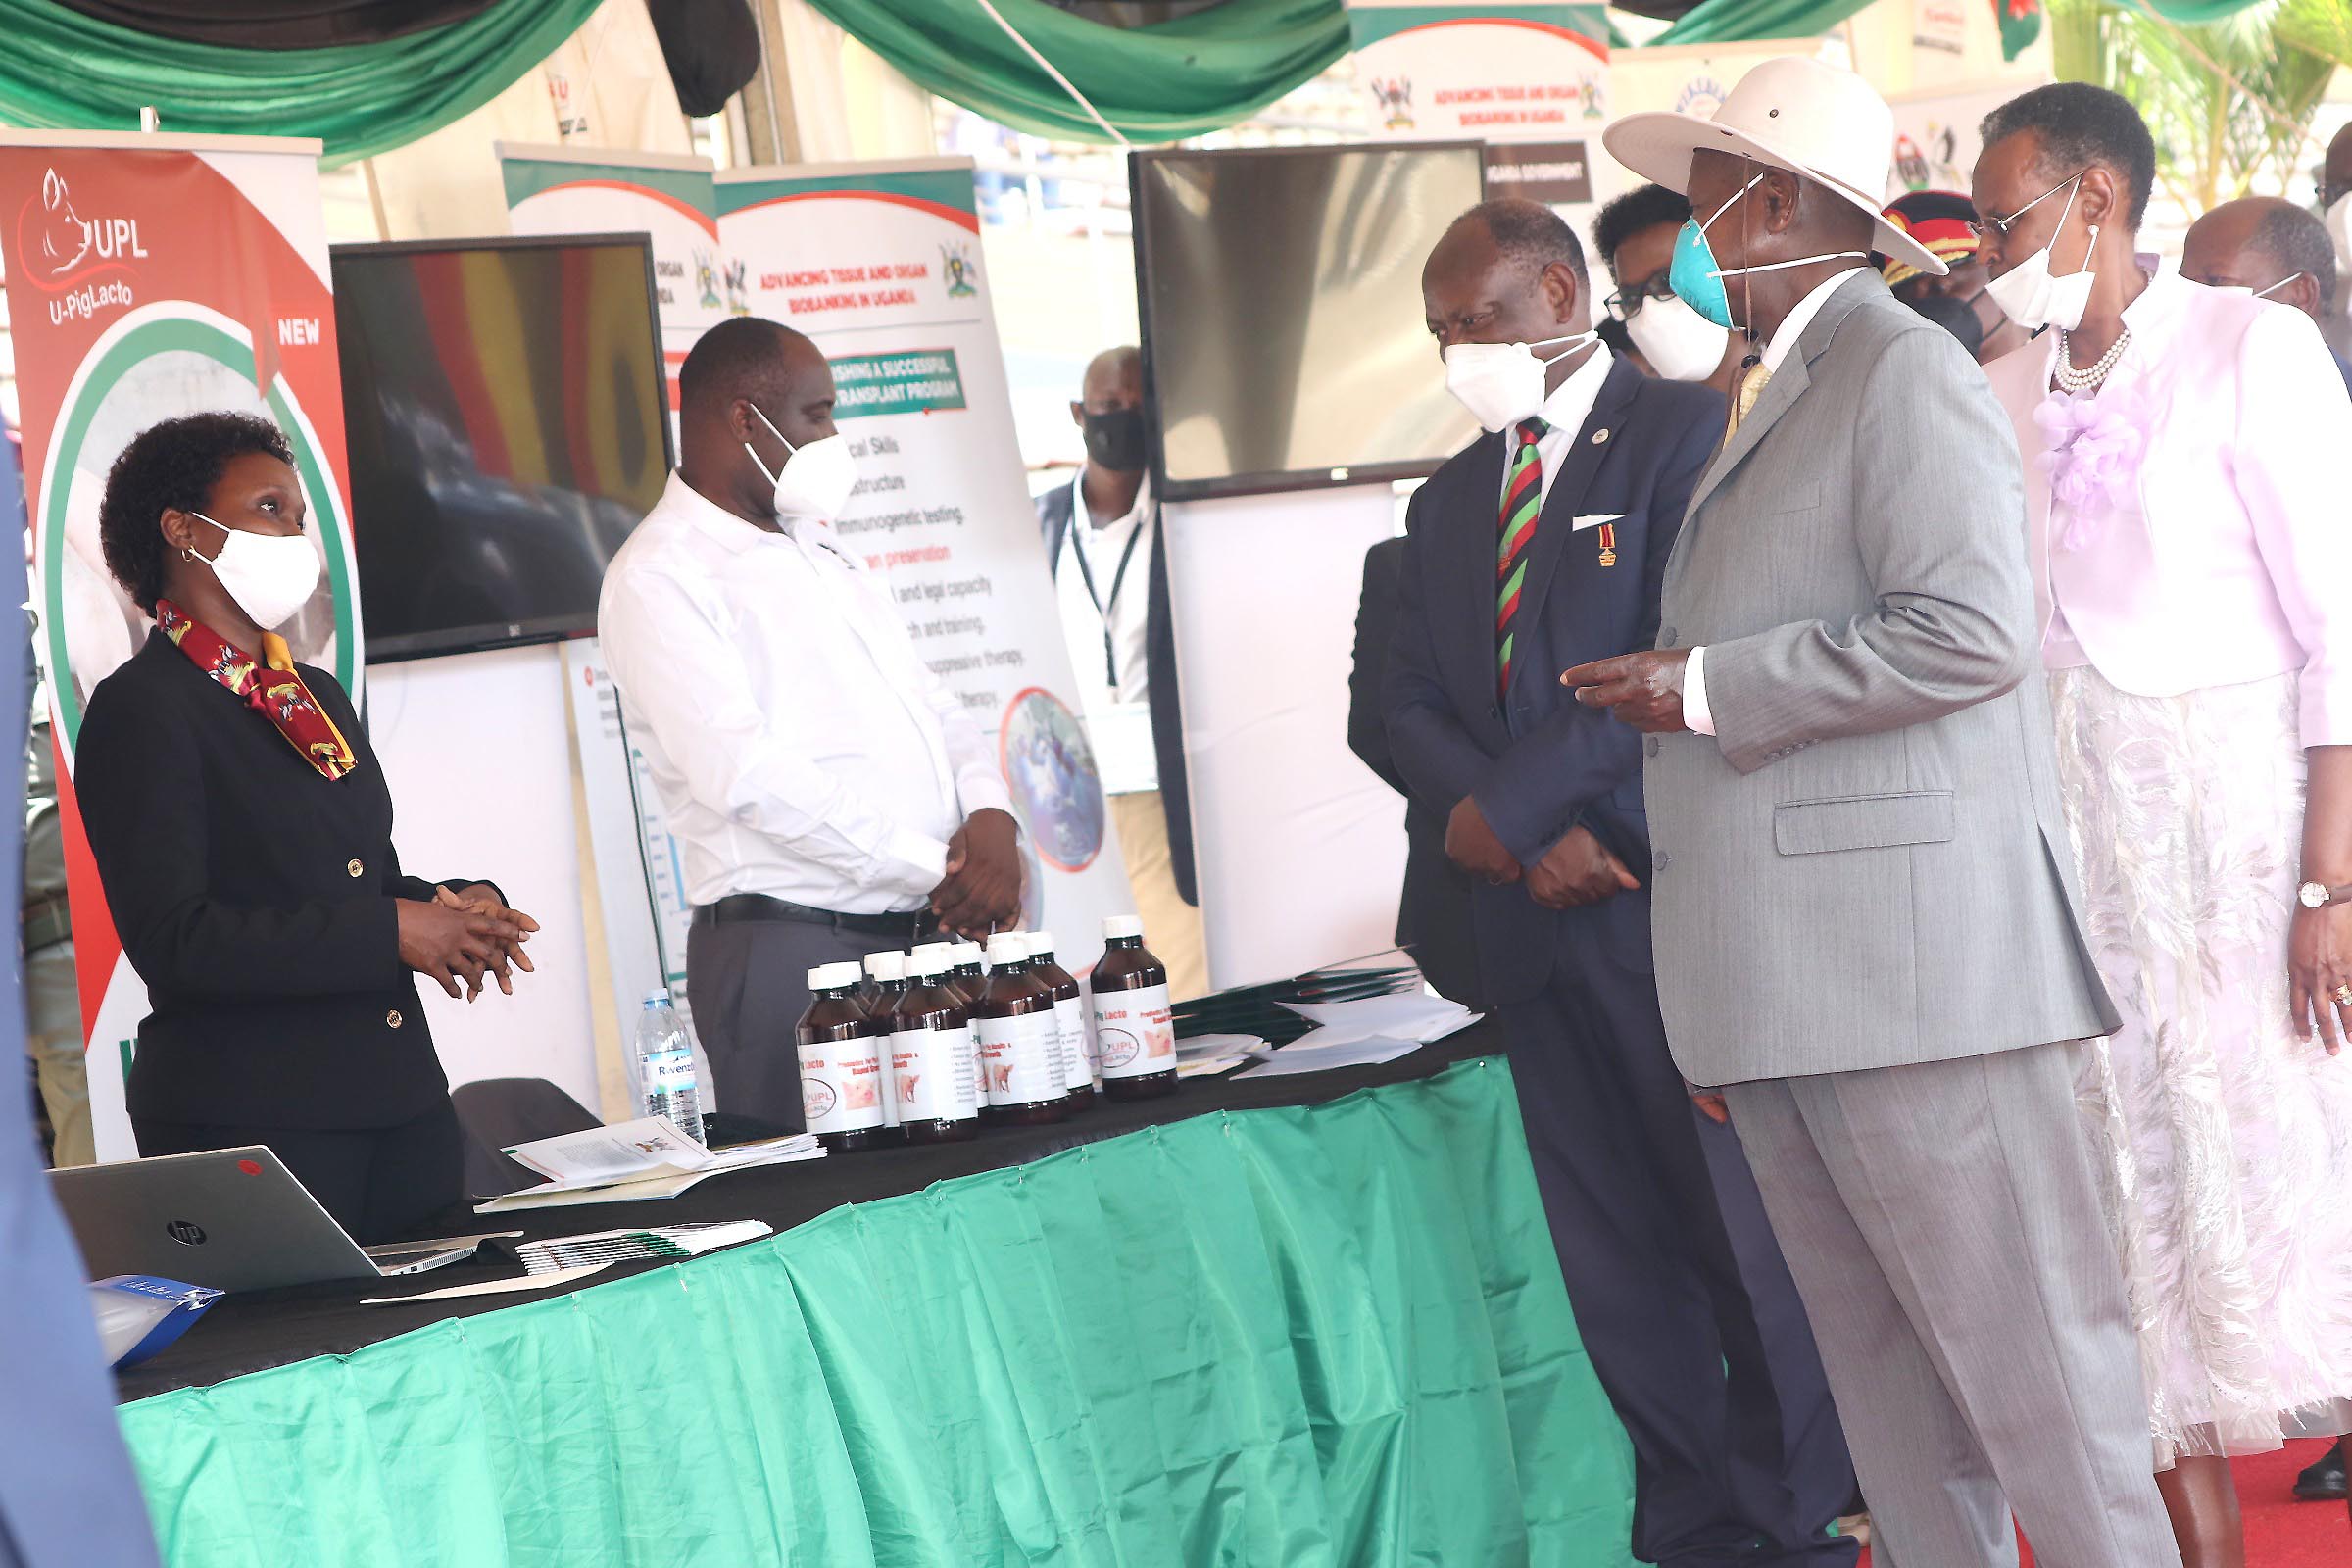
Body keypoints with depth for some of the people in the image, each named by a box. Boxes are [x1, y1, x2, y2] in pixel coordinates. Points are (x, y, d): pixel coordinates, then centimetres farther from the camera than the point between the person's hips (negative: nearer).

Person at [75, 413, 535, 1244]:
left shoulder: (318, 697, 18)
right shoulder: (140, 709, -8)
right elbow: (173, 940, -17)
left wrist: (454, 907, 1)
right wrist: (391, 933, -17)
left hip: (402, 1105, 8)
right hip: (251, 1122, -8)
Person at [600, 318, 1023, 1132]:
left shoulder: (821, 551, 21)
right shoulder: (658, 578, -6)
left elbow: (930, 702, 20)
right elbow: (746, 774, -17)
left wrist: (990, 816, -3)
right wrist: (935, 868, -16)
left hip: (930, 933, 8)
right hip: (793, 954, -7)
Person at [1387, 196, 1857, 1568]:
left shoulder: (1688, 435, -3)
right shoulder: (1449, 502, 19)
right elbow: (1417, 709, 12)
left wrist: (1510, 807, -14)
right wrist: (1534, 843, -6)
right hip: (1541, 924, 6)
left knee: (1748, 1230, -2)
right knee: (1615, 1260, 7)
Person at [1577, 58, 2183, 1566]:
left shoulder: (1902, 369, -6)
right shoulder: (1774, 398, 22)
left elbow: (1969, 633, -18)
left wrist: (1707, 689, -13)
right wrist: (1671, 682, 15)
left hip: (1906, 947, -9)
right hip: (1786, 985, 9)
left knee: (2021, 1343, -6)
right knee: (1881, 1360, 10)